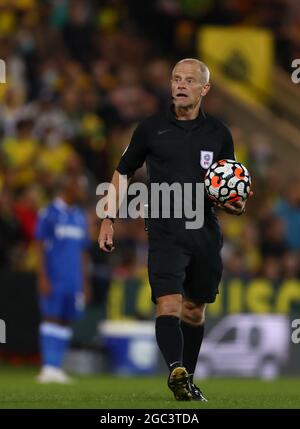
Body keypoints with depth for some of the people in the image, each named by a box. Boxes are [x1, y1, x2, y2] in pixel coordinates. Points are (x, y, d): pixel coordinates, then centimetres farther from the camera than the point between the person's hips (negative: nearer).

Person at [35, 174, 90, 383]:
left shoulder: (80, 217, 15)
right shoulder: (49, 214, -4)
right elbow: (40, 247, -7)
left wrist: (85, 282, 17)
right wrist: (43, 277, -14)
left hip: (74, 280, 6)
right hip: (53, 278, -6)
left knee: (66, 321, 4)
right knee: (51, 317, -9)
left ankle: (57, 366, 7)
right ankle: (49, 366, -11)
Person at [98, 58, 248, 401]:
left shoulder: (218, 133, 8)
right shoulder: (151, 128, 4)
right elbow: (123, 173, 14)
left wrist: (236, 205, -6)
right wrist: (109, 219, 9)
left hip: (206, 231, 3)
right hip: (165, 229, -3)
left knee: (194, 310, 11)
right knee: (168, 303, -20)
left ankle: (188, 382, 23)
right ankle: (176, 370, -35)